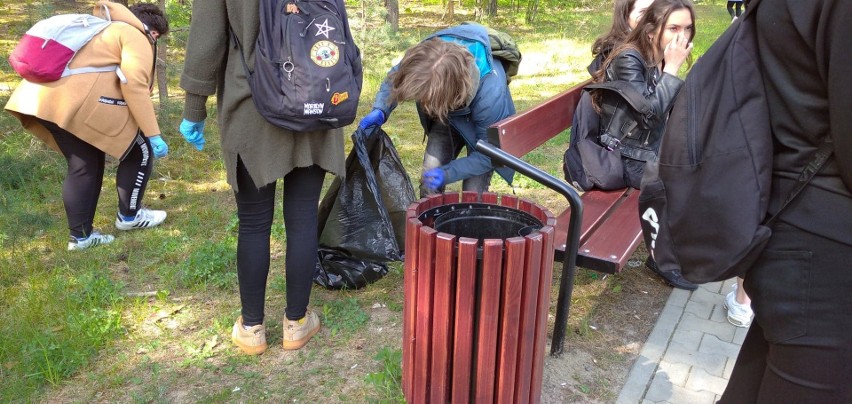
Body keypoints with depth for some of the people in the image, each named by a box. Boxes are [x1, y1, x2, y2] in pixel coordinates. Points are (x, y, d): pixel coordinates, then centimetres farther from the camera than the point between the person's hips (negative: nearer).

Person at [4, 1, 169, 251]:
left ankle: (80, 235, 21)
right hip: (81, 102, -10)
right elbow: (134, 86, -12)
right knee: (140, 152, 7)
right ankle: (129, 216, 19)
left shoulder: (108, 30, 32)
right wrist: (153, 135, -12)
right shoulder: (137, 38, 2)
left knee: (83, 165, 19)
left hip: (47, 98, 10)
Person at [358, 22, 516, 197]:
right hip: (449, 114, 4)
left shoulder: (490, 95, -45)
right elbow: (395, 76, -10)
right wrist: (380, 110, -28)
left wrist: (447, 173, -37)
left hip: (483, 127, -4)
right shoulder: (428, 53, -35)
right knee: (430, 171, -8)